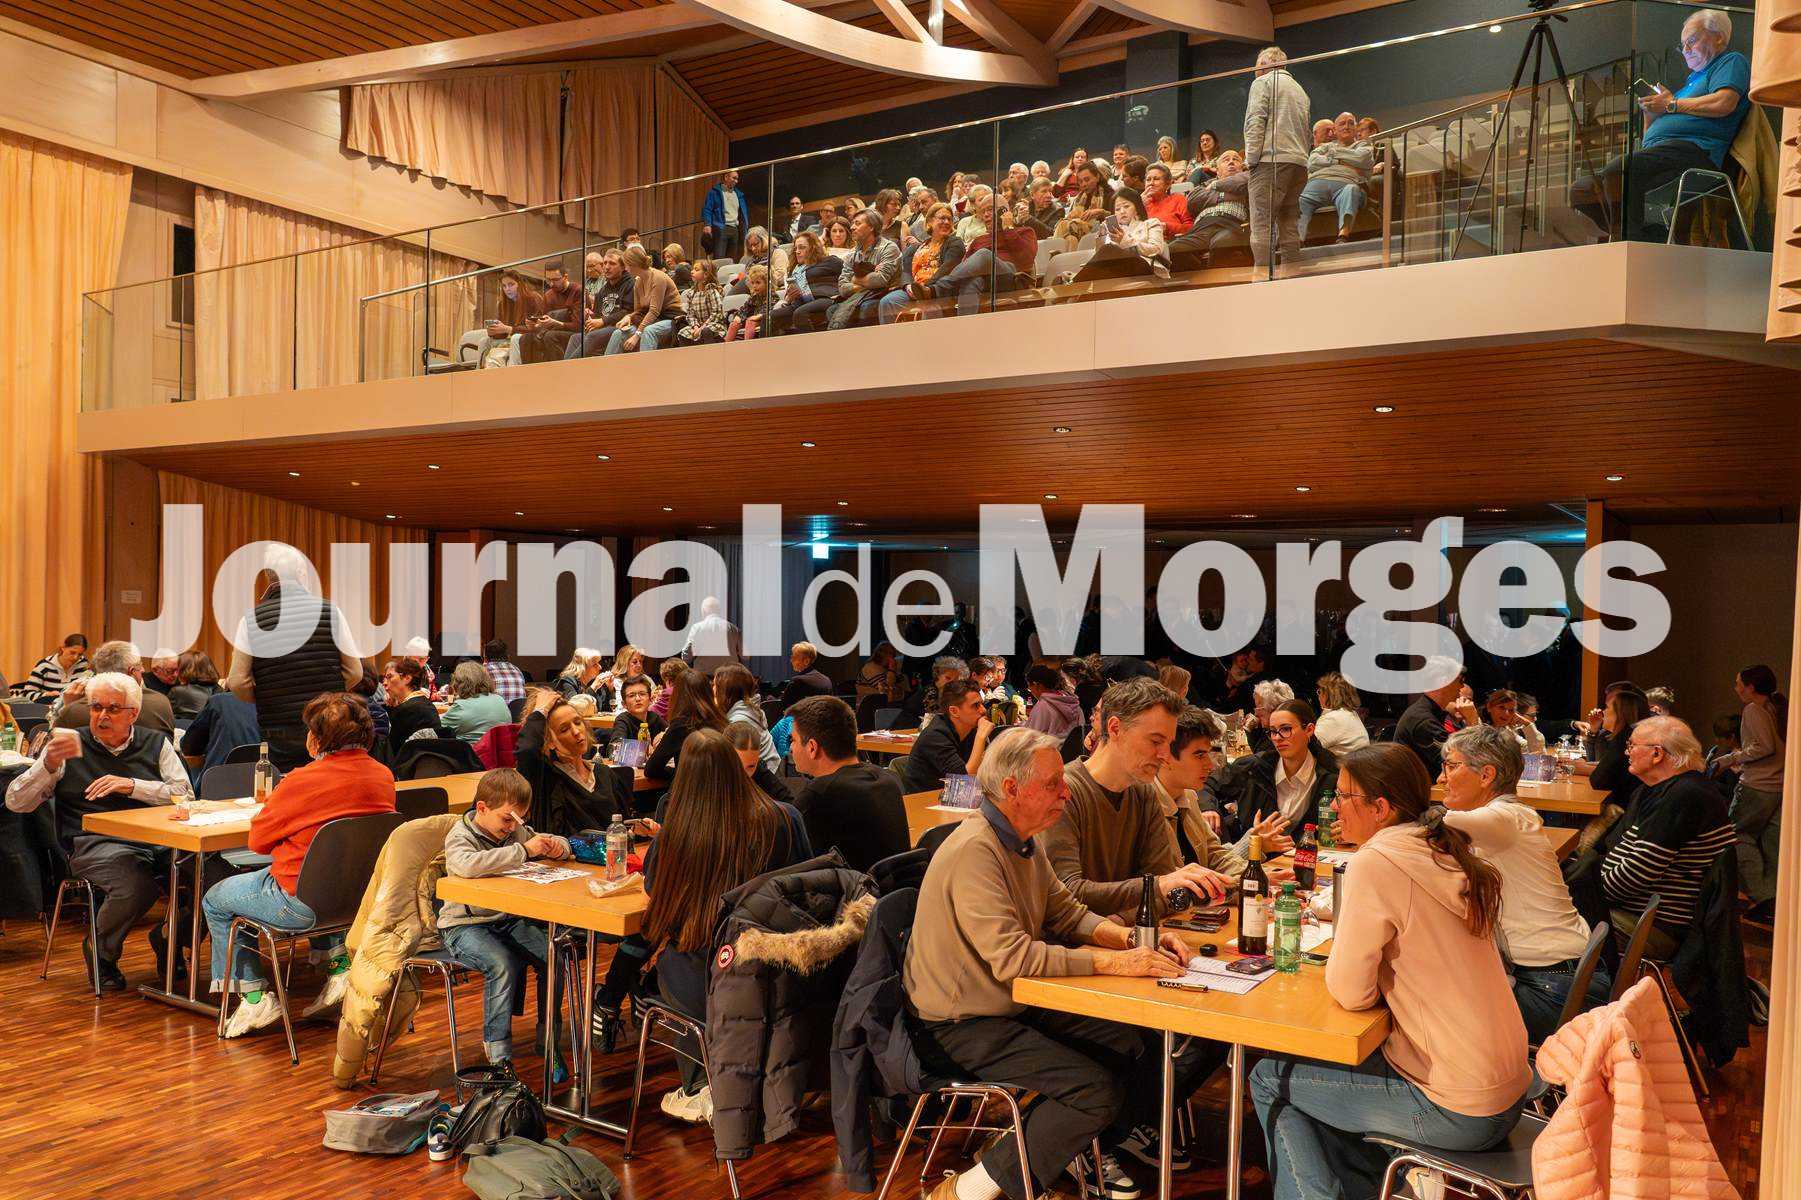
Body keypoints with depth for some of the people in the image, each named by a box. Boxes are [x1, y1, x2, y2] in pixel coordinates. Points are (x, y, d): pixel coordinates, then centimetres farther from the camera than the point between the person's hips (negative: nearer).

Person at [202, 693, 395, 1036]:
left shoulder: (302, 781, -21)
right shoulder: (383, 776, -3)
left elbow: (257, 840, -6)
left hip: (303, 904, -6)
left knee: (215, 900, 19)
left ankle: (254, 998, 16)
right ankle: (339, 967, 24)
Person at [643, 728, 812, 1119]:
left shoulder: (675, 832, -14)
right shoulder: (784, 819, -10)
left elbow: (652, 886, 6)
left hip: (707, 992, -2)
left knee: (668, 962, 33)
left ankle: (698, 1089, 38)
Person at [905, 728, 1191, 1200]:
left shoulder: (1024, 841, 6)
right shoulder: (974, 851, -25)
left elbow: (1066, 913, 11)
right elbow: (1013, 958, -31)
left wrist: (1133, 939, -7)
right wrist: (1116, 962, -29)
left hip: (1016, 1004, 9)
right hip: (960, 1026, -9)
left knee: (1134, 1050, 2)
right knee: (1098, 1088, -20)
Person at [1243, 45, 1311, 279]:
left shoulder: (1262, 82, 5)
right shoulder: (1299, 89, 27)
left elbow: (1255, 122, -8)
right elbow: (1309, 135, 21)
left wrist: (1251, 159, -9)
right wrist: (1302, 155, 19)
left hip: (1271, 160, -7)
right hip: (1299, 163, 7)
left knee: (1262, 225, -12)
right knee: (1289, 226, 7)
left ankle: (1263, 275, -21)